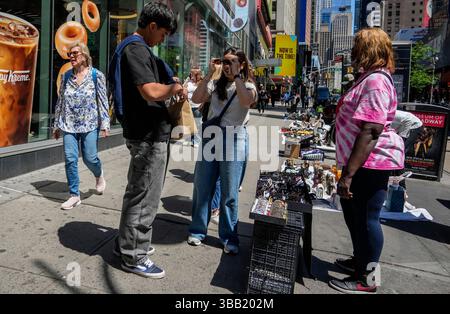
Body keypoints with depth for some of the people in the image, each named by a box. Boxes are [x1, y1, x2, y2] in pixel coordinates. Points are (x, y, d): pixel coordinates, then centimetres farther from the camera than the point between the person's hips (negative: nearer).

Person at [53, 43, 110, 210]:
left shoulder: (96, 75, -2)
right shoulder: (66, 76, 8)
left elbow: (103, 101, -4)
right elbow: (60, 101, 13)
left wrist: (105, 123, -10)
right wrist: (57, 125, 13)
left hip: (90, 124, -3)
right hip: (69, 124, 3)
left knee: (90, 158, -3)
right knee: (70, 159, -2)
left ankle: (99, 175, 33)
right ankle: (74, 195, 9)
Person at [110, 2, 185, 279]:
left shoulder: (137, 49, 18)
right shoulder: (137, 50, -15)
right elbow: (151, 92, -28)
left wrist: (172, 91, 15)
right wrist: (173, 88, -9)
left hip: (147, 133, 11)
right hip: (149, 136, -11)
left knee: (138, 193, 19)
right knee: (145, 197, -1)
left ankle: (127, 243, 33)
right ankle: (134, 256, 14)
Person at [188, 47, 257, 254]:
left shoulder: (248, 86, 3)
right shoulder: (215, 85, 10)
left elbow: (246, 101, -20)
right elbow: (196, 99, -4)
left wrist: (236, 75, -12)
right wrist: (209, 74, -4)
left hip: (233, 141, -3)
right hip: (210, 138, 3)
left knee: (229, 193, 2)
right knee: (202, 187, 8)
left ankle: (229, 238, 15)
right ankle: (198, 231, 24)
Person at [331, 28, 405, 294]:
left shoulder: (375, 81, -19)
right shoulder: (370, 78, 16)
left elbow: (370, 132, -28)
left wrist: (349, 174, -29)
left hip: (371, 163, -11)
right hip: (363, 162, 11)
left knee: (367, 217, 1)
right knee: (353, 213, 21)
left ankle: (367, 279, 18)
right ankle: (360, 260, 41)